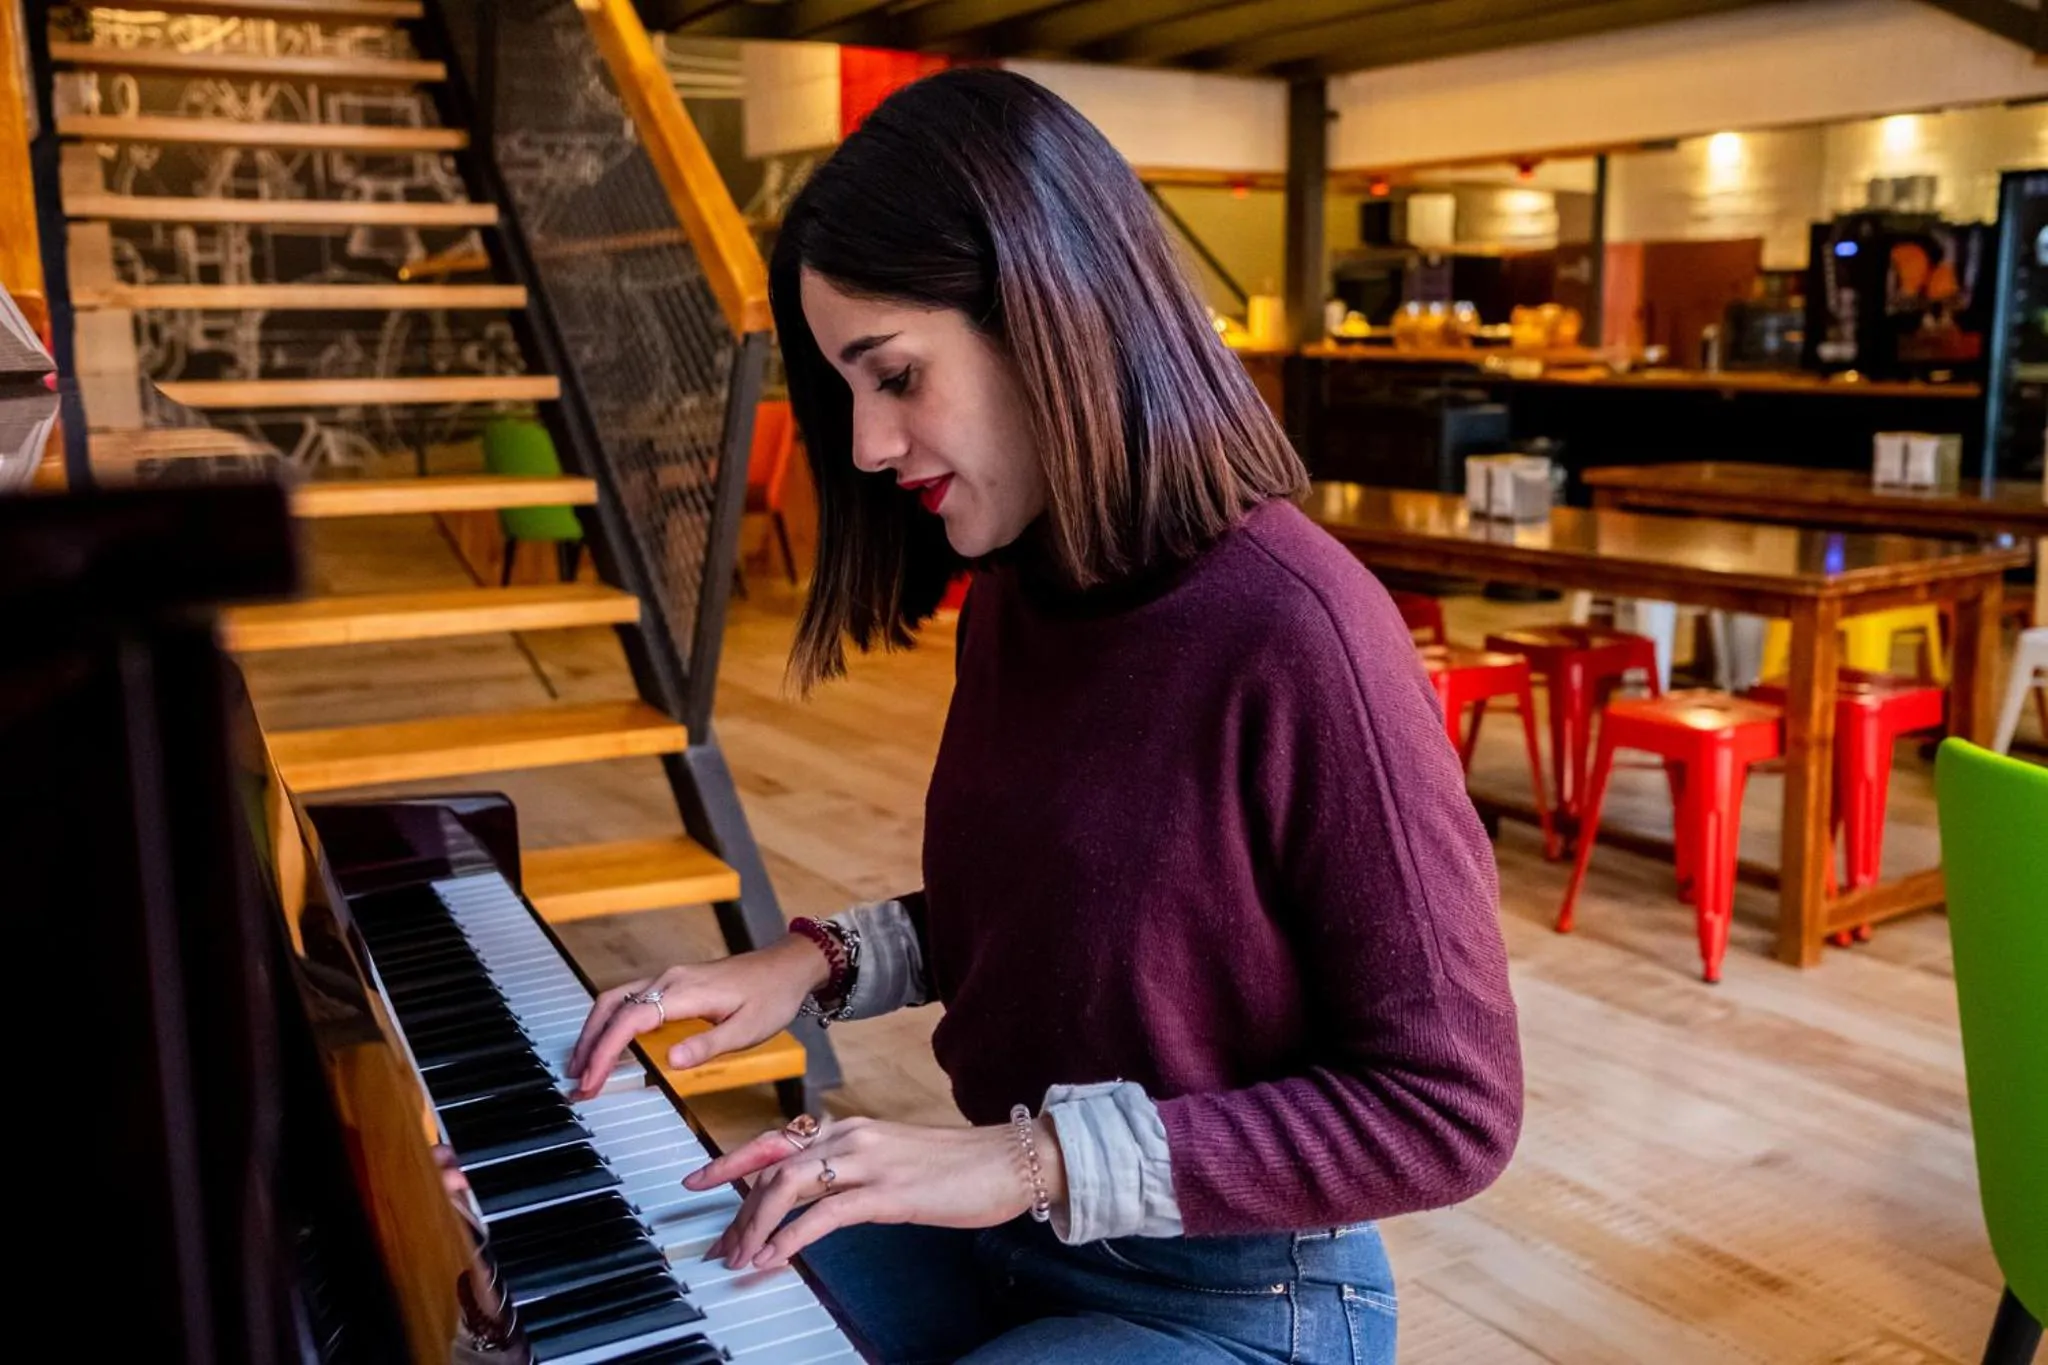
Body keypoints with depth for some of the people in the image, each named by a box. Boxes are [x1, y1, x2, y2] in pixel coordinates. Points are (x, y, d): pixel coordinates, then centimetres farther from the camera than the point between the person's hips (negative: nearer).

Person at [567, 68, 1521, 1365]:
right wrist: (819, 962, -3)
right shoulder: (1013, 590, -2)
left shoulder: (1295, 629, -25)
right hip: (1012, 1220, 7)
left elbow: (1451, 1109, -22)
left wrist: (1040, 1156, -26)